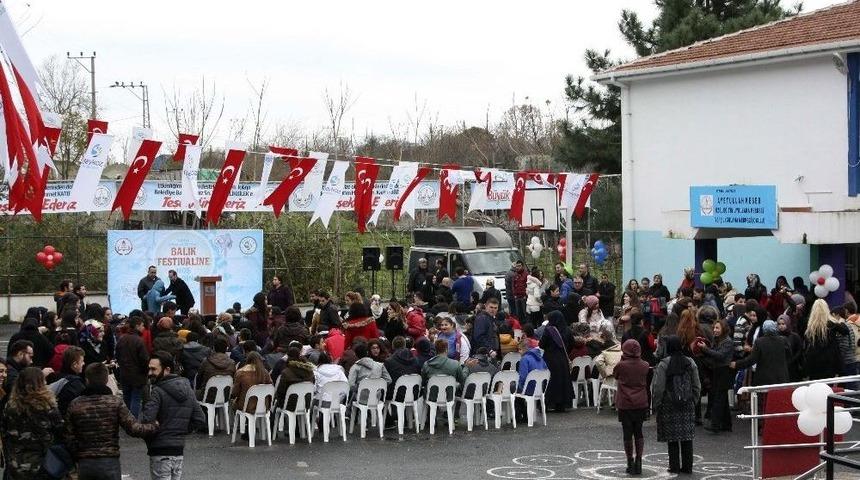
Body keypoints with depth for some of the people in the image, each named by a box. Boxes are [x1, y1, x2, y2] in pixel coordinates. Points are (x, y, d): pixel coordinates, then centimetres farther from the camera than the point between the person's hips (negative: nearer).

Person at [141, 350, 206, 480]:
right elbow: (200, 420, 11)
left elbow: (145, 420, -23)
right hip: (180, 450, 7)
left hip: (160, 451, -7)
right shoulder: (187, 390, 9)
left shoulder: (158, 392, -14)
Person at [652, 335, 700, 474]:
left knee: (672, 437, 4)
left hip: (669, 406, -3)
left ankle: (674, 466, 8)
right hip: (687, 405, 3)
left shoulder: (663, 364, -12)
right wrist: (693, 401, 19)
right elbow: (697, 386, 8)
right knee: (687, 437, 7)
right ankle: (687, 466, 11)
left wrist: (655, 405, 0)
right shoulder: (690, 363, 1)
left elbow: (658, 388, -11)